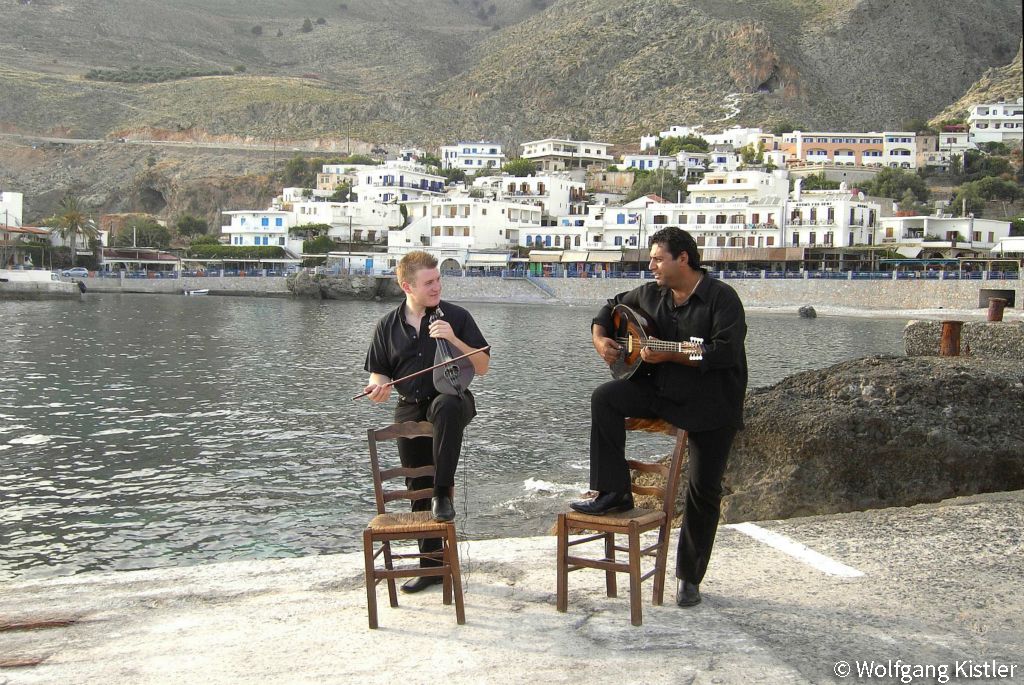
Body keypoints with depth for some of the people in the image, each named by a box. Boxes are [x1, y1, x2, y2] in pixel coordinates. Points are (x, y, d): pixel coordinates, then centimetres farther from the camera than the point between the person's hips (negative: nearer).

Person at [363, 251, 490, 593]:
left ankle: (443, 494, -31)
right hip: (410, 410, 4)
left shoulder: (455, 317, -4)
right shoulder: (388, 326, 4)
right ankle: (431, 564, 22)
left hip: (452, 399, -3)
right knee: (418, 490, 7)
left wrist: (452, 340, -19)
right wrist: (378, 386, -11)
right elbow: (379, 372, 12)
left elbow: (482, 367, -5)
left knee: (445, 405, -41)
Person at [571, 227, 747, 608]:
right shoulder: (650, 294, 5)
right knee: (605, 398, -20)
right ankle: (613, 493, -13)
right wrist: (600, 338, 2)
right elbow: (613, 305, 21)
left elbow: (725, 351, -26)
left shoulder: (721, 298, -15)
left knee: (704, 490, -2)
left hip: (711, 406, -5)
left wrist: (667, 354, -29)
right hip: (658, 390, 5)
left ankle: (689, 577, 14)